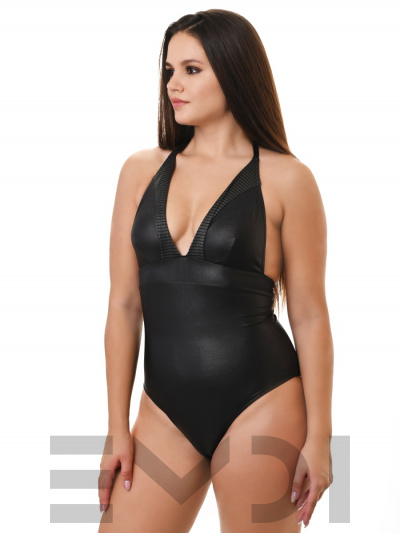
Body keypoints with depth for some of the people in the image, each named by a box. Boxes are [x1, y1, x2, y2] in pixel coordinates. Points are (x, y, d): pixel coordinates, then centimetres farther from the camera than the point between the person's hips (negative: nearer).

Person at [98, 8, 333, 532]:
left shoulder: (285, 179, -3)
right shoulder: (141, 171, 7)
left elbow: (309, 315, -2)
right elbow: (124, 303, 7)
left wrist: (319, 436, -4)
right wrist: (117, 428, 5)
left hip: (258, 406, -3)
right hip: (166, 410, 4)